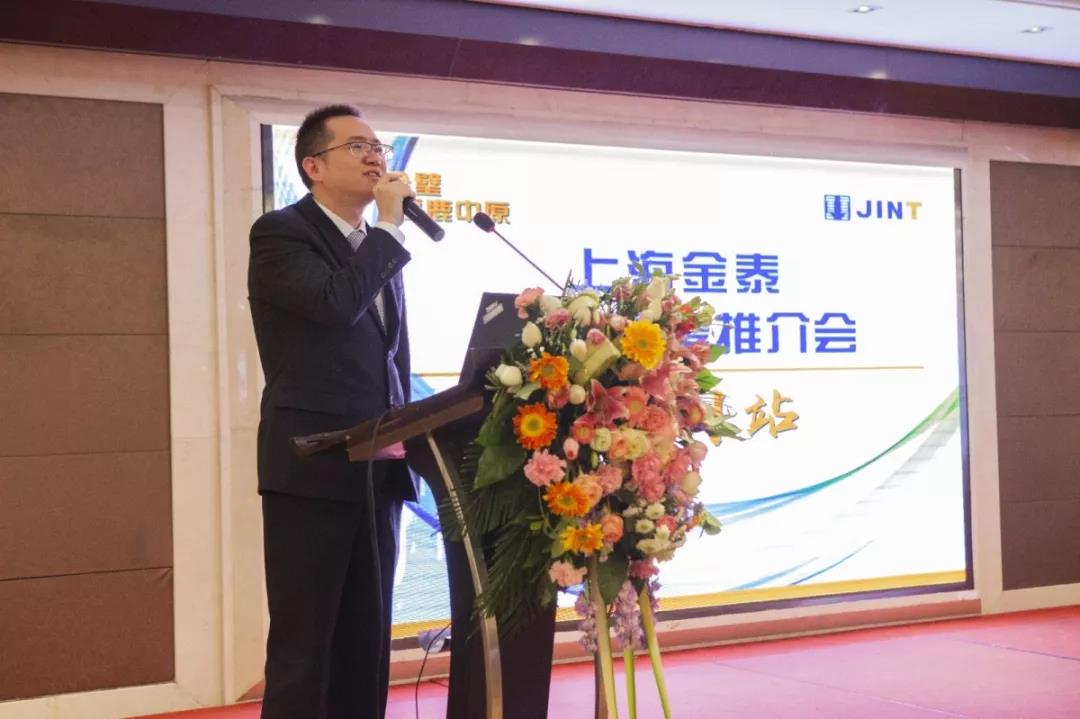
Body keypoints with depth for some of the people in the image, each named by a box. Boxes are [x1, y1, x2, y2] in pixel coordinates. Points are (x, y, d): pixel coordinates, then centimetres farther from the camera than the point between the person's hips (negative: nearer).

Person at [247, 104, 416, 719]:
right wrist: (391, 226, -14)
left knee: (368, 641, 11)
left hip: (379, 469, 7)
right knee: (302, 645, -2)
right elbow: (337, 303, -25)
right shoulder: (280, 233, -6)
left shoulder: (382, 247, 16)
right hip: (312, 469, -7)